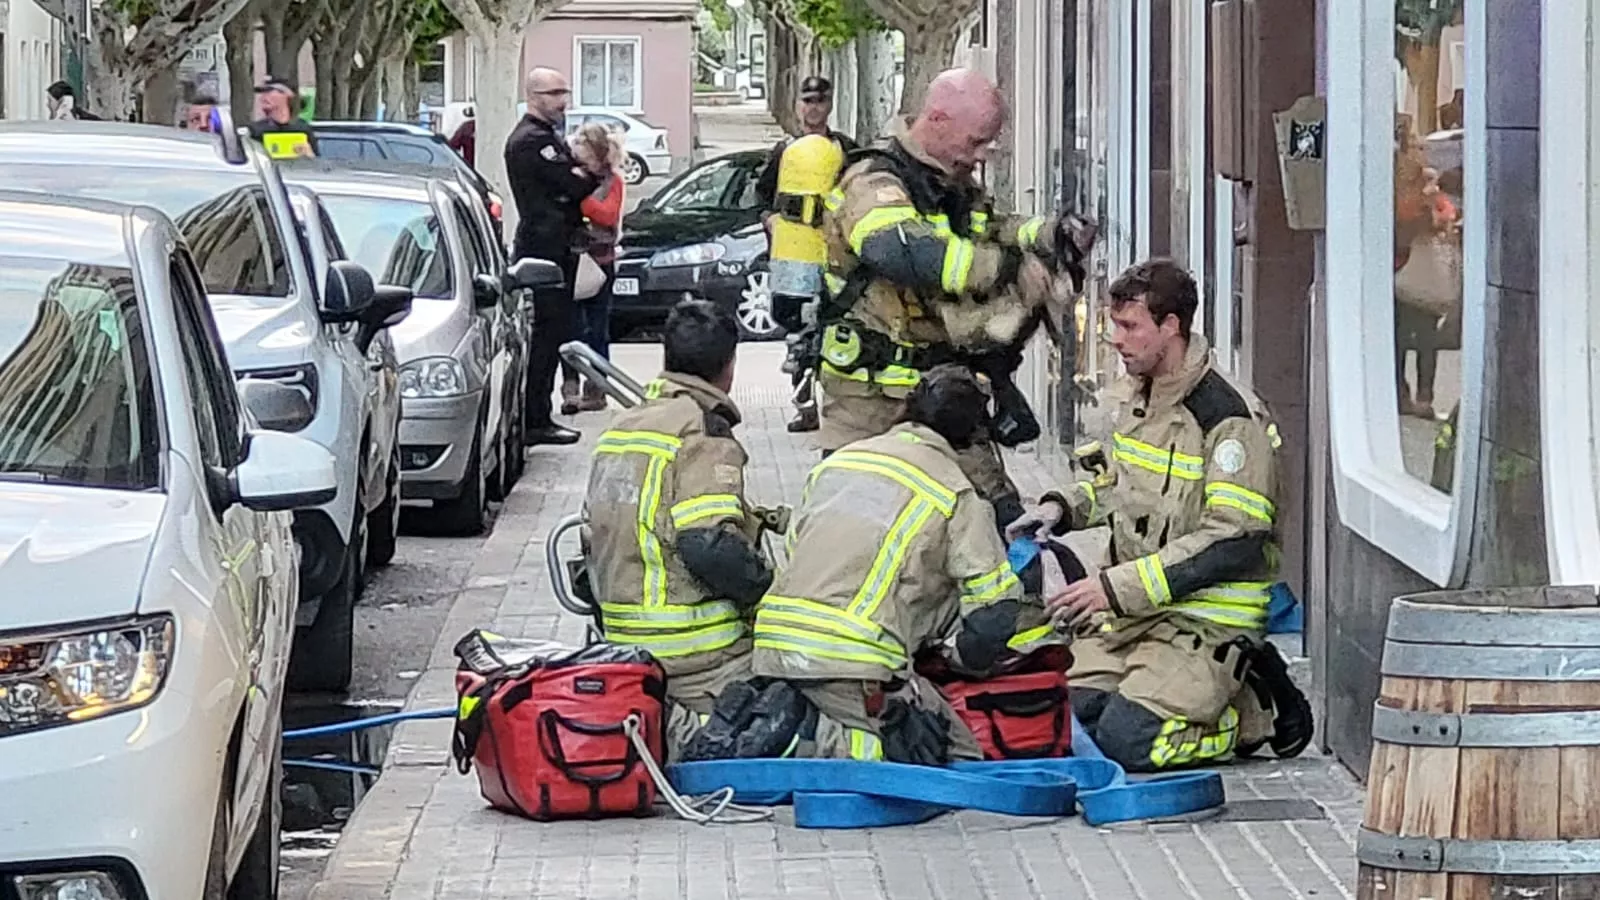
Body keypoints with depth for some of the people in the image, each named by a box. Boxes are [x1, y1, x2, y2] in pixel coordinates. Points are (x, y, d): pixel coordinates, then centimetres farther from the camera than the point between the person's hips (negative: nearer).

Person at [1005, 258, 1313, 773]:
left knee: (1128, 740, -23)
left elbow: (1233, 543, -21)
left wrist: (1117, 588, -22)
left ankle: (1255, 712, 2)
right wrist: (1061, 509, 7)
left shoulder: (1230, 419, -15)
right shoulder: (1134, 398, 12)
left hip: (1207, 615, -8)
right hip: (1132, 610, 8)